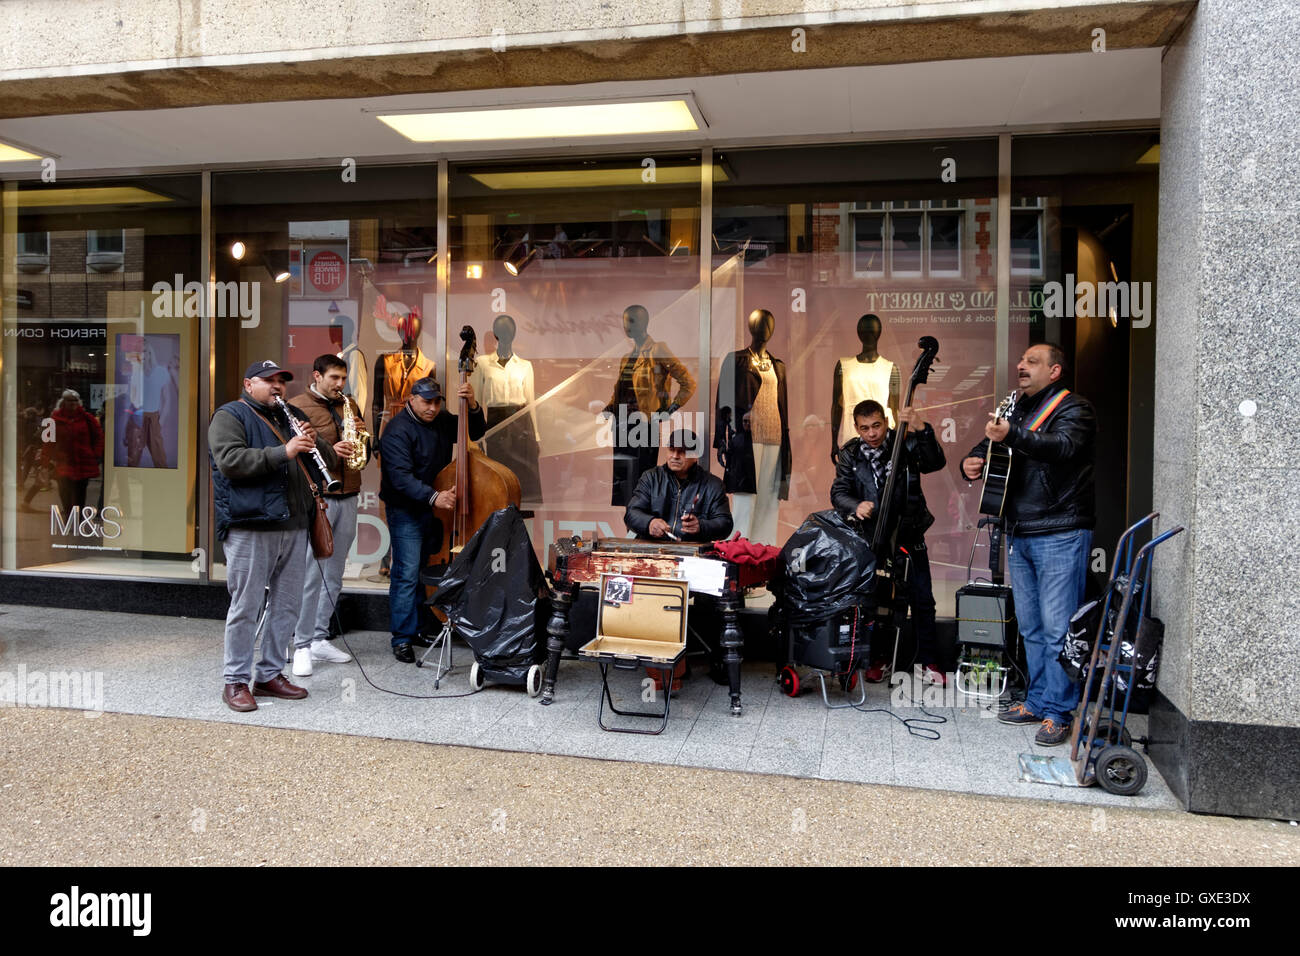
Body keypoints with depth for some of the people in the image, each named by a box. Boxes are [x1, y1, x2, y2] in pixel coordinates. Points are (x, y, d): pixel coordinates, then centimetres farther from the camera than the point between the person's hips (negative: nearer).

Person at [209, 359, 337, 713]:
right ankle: (236, 682, 9)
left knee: (287, 605, 11)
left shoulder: (292, 416, 21)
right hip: (249, 528, -7)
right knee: (245, 607, -2)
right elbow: (229, 460, -17)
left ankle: (271, 675, 22)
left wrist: (313, 444, -2)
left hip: (293, 526, 7)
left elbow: (329, 460, 20)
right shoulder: (229, 416, 0)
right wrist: (283, 452, -23)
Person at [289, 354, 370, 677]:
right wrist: (328, 451, -21)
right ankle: (302, 646, 0)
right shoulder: (298, 406, -2)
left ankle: (320, 639, 20)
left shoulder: (349, 405, 17)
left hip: (348, 498, 6)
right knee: (311, 574, -7)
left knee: (334, 574, 10)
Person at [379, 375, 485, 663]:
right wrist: (433, 497, -39)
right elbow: (401, 477, -26)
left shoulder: (442, 422, 7)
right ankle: (402, 637, -1)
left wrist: (473, 406, -9)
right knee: (407, 574, -8)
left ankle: (420, 628, 25)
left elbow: (475, 432, 10)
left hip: (436, 510, 8)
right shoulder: (398, 431, -17)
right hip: (407, 512, -8)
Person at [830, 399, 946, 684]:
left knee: (922, 600, -1)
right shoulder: (850, 454, 1)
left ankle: (929, 663, 13)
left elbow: (936, 463, -21)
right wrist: (856, 506, -25)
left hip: (908, 536, -1)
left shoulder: (906, 444, -6)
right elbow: (838, 492, -3)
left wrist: (921, 430, -35)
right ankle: (879, 660, 22)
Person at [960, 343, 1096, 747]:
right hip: (1019, 535, 8)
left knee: (1057, 627, -5)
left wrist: (1013, 436, -43)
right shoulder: (1017, 410, 19)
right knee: (1030, 627, 14)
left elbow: (1063, 446, -25)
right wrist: (971, 462, -4)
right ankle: (1037, 701, 24)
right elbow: (989, 446, 21)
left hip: (1059, 535, -7)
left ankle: (1058, 712, 3)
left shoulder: (1073, 409, -6)